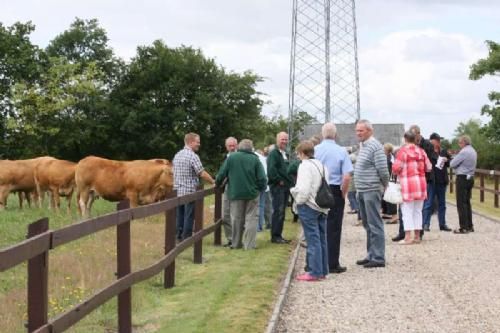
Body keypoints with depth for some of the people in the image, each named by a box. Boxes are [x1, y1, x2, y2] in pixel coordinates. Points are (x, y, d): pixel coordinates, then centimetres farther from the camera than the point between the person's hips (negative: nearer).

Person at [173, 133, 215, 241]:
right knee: (189, 216, -1)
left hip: (178, 190, 8)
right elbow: (202, 174, -16)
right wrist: (213, 182, -4)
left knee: (180, 215, 12)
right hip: (190, 191, -8)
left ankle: (179, 237, 16)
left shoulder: (177, 155, 11)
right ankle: (186, 239, 1)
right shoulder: (193, 156, -14)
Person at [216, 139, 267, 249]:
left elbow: (221, 174, -3)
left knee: (237, 219, 12)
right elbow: (262, 178, -9)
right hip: (252, 193, -1)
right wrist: (261, 189, 9)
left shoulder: (231, 157, -3)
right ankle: (249, 244, 0)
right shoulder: (255, 159, -6)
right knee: (251, 218, 5)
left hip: (235, 193, 1)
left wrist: (218, 184, 16)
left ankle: (236, 243, 17)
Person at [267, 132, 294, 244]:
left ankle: (279, 235, 16)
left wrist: (290, 182, 14)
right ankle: (275, 236, -5)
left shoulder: (285, 154, 20)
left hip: (285, 186, 9)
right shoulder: (273, 153, -9)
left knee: (281, 212, 11)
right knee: (278, 211, -9)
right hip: (277, 186, -9)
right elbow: (271, 169, -22)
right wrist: (279, 180, -17)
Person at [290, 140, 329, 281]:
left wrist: (299, 201, -4)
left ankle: (314, 272, -5)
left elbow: (303, 189, -20)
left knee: (313, 239, -6)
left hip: (309, 206, -8)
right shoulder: (321, 165, 13)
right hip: (322, 206, 8)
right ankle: (323, 270, 19)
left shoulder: (305, 166, -13)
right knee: (321, 239, 12)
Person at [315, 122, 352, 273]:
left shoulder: (314, 150, -3)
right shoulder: (341, 152, -6)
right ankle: (332, 264, 8)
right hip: (335, 191, -2)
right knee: (333, 229, 5)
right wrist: (343, 195, 1)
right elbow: (347, 177, -12)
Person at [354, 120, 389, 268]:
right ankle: (371, 255, 22)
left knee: (374, 224, -6)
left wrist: (384, 185, -4)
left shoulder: (375, 146, -14)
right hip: (362, 191, 10)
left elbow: (383, 170, -17)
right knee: (367, 224, 14)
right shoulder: (363, 146, 15)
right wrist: (359, 189, 17)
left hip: (371, 191, -10)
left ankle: (378, 258, -3)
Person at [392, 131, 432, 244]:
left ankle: (407, 237, -5)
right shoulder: (421, 151, 7)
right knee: (418, 211, 12)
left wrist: (396, 172, 7)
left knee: (407, 211, -2)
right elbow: (428, 167, 9)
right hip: (421, 183, 5)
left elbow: (396, 167, -14)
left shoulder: (403, 151, -9)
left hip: (408, 184, -5)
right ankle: (417, 237, 15)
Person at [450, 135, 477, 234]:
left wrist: (454, 158, 7)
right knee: (467, 202, 14)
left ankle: (464, 227, -5)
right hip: (470, 178, 9)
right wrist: (457, 156, 8)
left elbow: (452, 164, -14)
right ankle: (470, 226, 16)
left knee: (461, 204, -5)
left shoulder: (464, 152, -17)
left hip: (462, 178, -9)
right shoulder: (473, 151, 12)